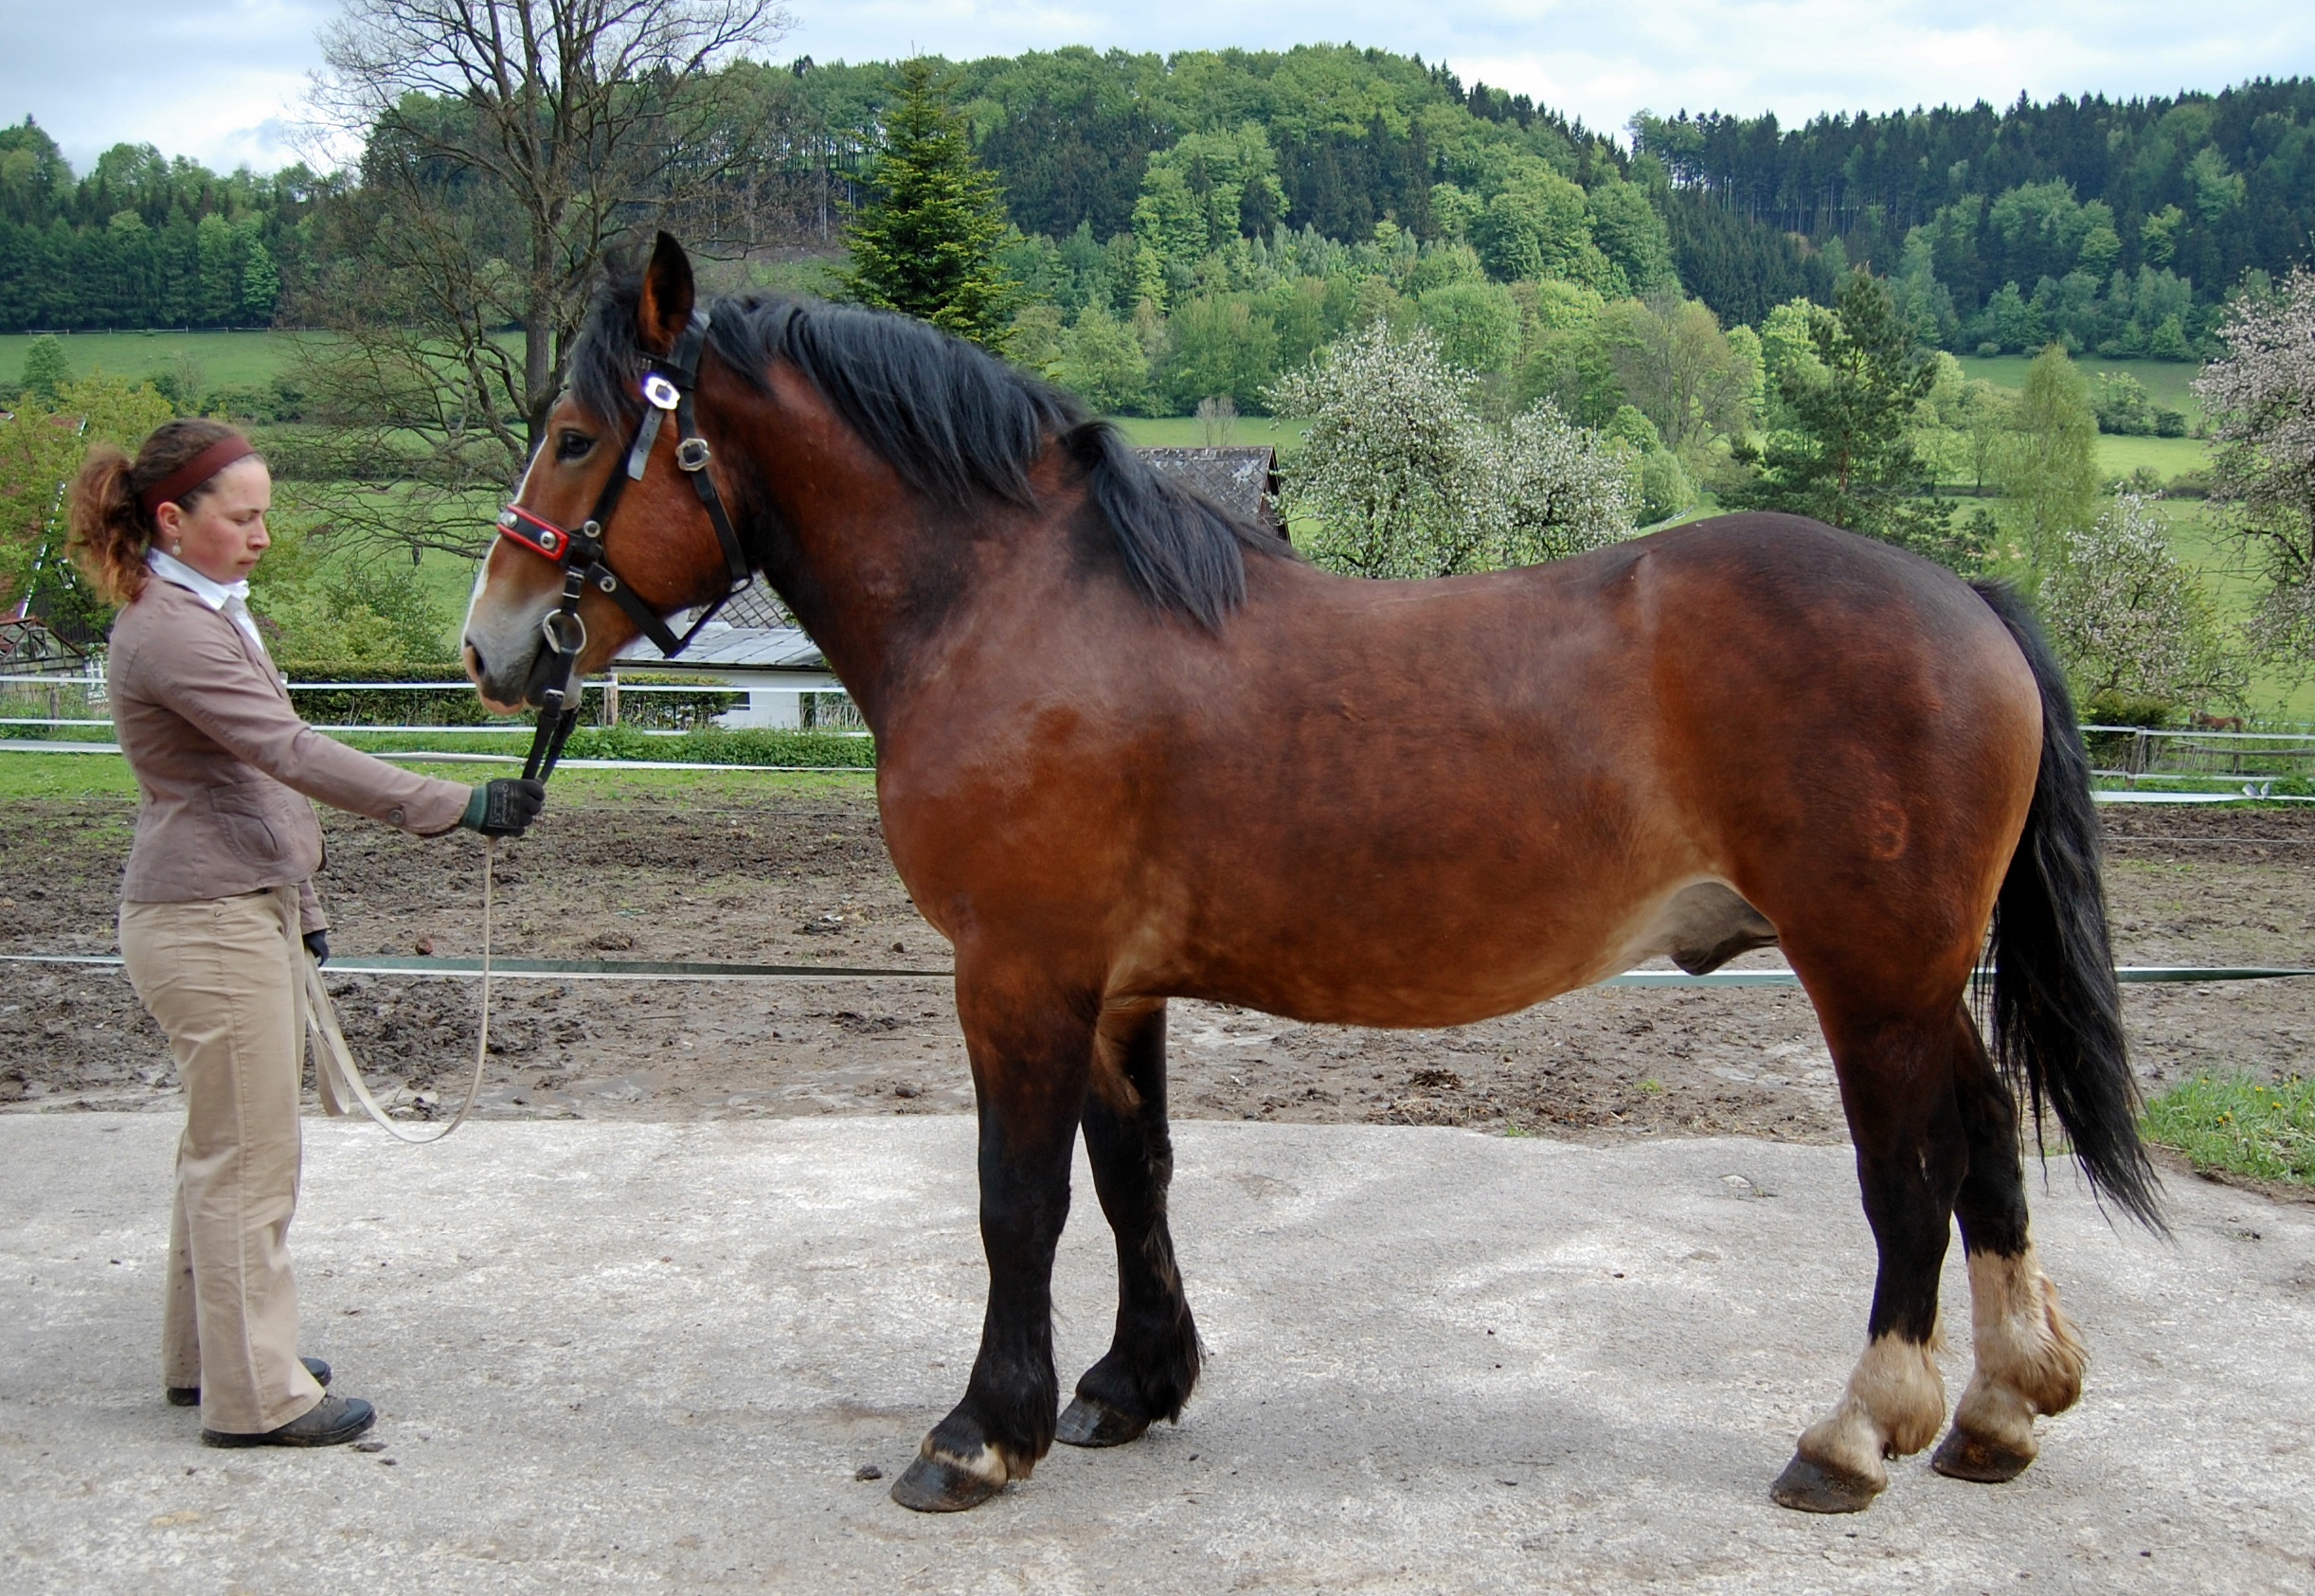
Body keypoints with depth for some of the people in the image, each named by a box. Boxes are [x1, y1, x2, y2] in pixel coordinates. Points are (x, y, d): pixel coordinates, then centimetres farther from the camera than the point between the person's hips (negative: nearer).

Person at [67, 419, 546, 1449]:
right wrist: (454, 808, -31)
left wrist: (299, 904, 21)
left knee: (227, 1151, 18)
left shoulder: (212, 612, 14)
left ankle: (207, 1355, 30)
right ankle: (255, 1396, 7)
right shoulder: (169, 630, -19)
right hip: (207, 925, -10)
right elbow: (292, 753, -28)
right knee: (248, 1161, -3)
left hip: (251, 909, 10)